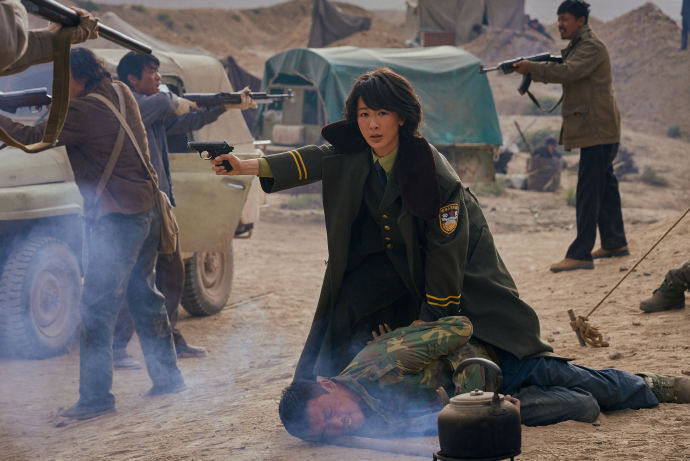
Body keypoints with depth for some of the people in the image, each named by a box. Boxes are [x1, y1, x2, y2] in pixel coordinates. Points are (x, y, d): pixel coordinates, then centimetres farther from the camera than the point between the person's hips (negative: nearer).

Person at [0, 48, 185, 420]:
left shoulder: (83, 111, -16)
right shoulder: (119, 93, 9)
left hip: (117, 218, -9)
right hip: (147, 209, 9)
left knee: (96, 308, -5)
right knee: (144, 296, 19)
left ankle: (95, 396, -4)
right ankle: (168, 376, 26)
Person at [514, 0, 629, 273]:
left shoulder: (591, 47, -13)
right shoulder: (578, 46, 21)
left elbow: (568, 72, -26)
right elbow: (565, 73, 17)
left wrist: (532, 68, -21)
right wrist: (536, 70, 1)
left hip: (597, 130, -11)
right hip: (597, 130, 11)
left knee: (588, 192, -12)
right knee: (605, 187, 17)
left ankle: (580, 254, -14)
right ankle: (616, 243, 26)